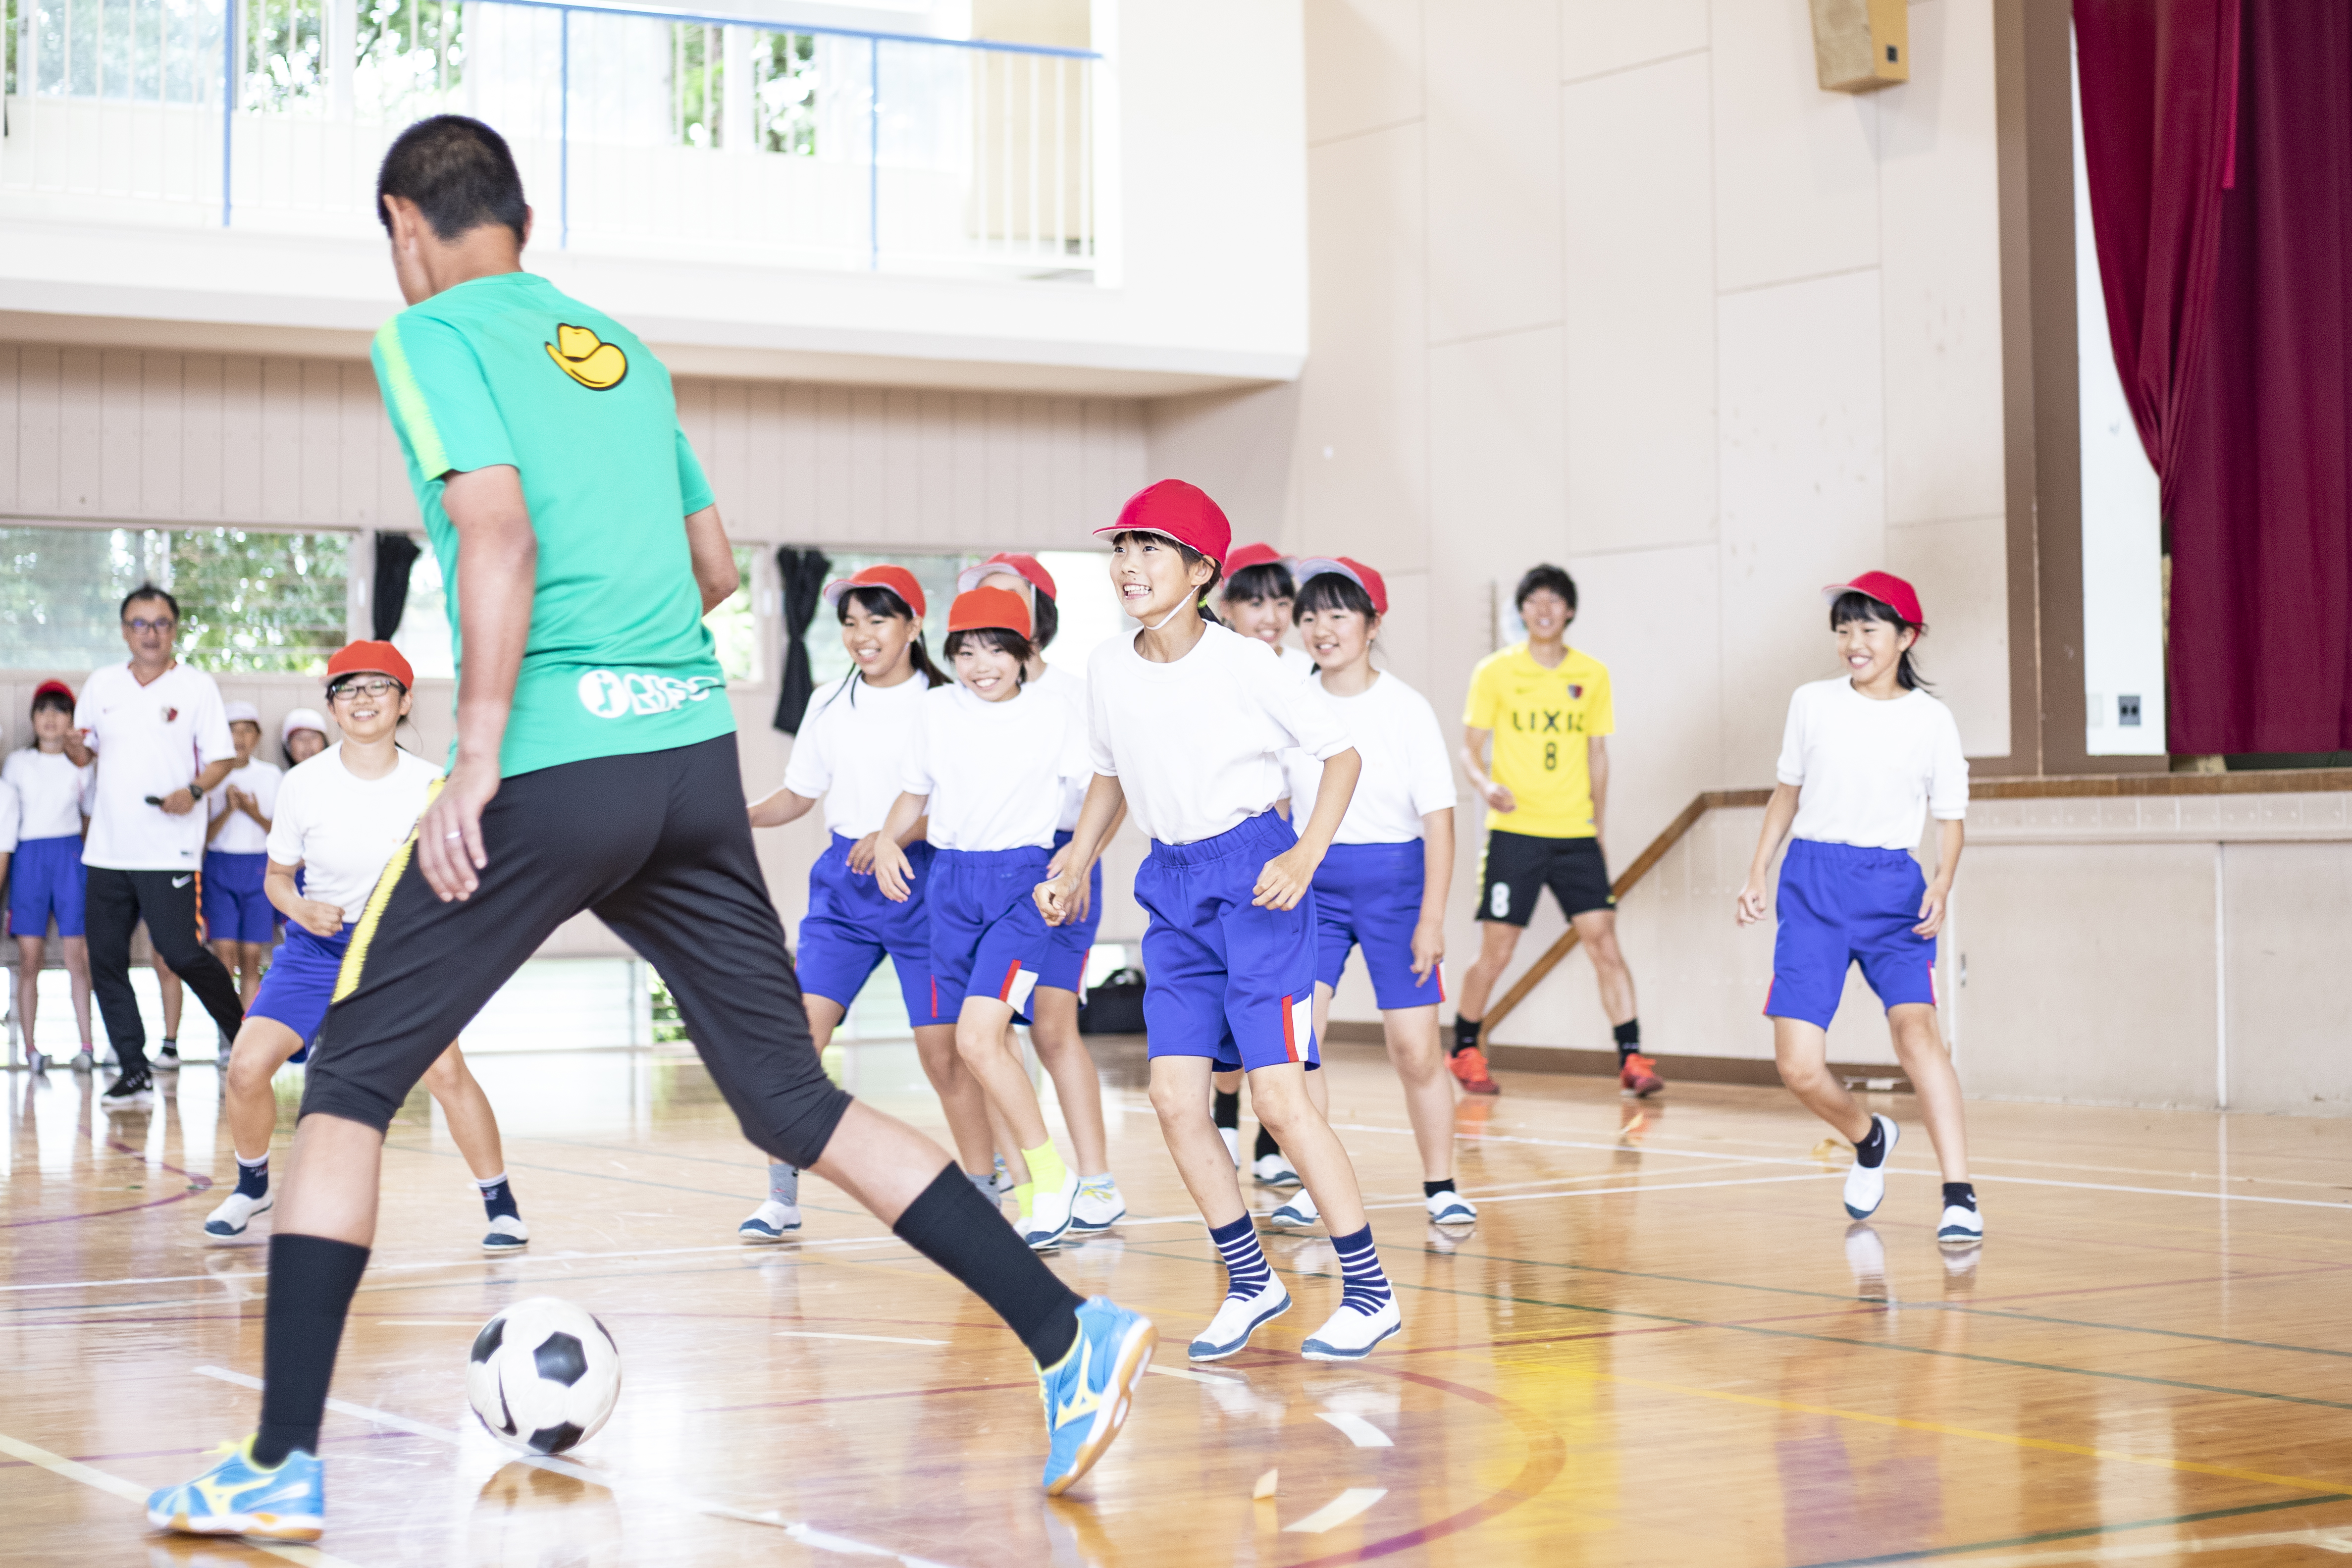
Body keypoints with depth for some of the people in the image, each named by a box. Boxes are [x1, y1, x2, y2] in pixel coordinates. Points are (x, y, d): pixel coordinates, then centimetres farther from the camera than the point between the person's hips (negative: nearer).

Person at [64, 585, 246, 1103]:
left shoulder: (197, 686, 0)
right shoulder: (101, 685, 9)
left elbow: (221, 758, 0)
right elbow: (85, 753, 17)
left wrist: (195, 790, -19)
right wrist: (74, 747, -6)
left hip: (171, 851, -4)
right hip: (107, 850, 4)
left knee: (182, 954, -10)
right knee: (105, 962, 2)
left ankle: (241, 1031, 15)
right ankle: (134, 1073, 10)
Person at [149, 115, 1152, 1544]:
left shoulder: (431, 334, 1)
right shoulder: (624, 350, 20)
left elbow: (498, 532, -14)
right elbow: (716, 566, 22)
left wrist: (476, 762, -15)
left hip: (554, 766, -6)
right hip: (698, 752, 6)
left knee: (350, 1080, 6)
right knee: (792, 1098, 10)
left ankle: (282, 1466, 4)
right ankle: (1071, 1335, 2)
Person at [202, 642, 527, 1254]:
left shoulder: (430, 785, -13)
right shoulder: (303, 785, -12)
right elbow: (277, 875, 1)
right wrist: (303, 909, -19)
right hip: (318, 946, 1)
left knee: (444, 1068, -22)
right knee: (246, 1067, -12)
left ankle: (501, 1205, -4)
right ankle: (252, 1186, 18)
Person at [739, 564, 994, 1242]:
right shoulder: (829, 704, 9)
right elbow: (799, 795, 18)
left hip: (922, 881, -4)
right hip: (843, 881, 4)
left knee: (941, 1046, -3)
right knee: (799, 1027, -8)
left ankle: (984, 1195, 11)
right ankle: (781, 1198, 0)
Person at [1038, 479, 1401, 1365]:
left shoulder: (1243, 663, -14)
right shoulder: (1108, 667, 1)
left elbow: (1340, 753, -5)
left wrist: (1307, 856, -17)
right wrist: (1073, 872, 10)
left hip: (1253, 875, -6)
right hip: (1173, 886, 6)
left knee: (1278, 1094, -10)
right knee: (1174, 1098, -1)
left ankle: (1370, 1291, 2)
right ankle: (1251, 1282, 15)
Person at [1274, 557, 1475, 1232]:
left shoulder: (1406, 709, -6)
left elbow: (1438, 816, -6)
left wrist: (1431, 918, -11)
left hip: (1393, 879, -2)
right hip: (1311, 880, 2)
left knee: (1415, 1047, -2)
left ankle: (1441, 1187, 15)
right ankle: (1313, 1187, 1)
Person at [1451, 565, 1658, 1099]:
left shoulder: (1593, 675, 8)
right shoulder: (1495, 672, 0)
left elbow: (1597, 755, 15)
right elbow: (1471, 749, 1)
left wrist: (1600, 828, 13)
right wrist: (1488, 785, -20)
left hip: (1575, 834, 2)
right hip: (1514, 833, -2)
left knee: (1603, 940, -8)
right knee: (1496, 950, -1)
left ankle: (1632, 1058, -7)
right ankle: (1464, 1052, 18)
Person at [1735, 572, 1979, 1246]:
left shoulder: (1931, 719, 1)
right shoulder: (1812, 703, 6)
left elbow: (1951, 817, 6)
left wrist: (1942, 885, -11)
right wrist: (1757, 873, 14)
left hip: (1893, 887, -2)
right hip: (1813, 885, 2)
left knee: (1915, 1027, -25)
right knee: (1798, 1066, -7)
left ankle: (1960, 1197, -22)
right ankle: (1869, 1137, 26)